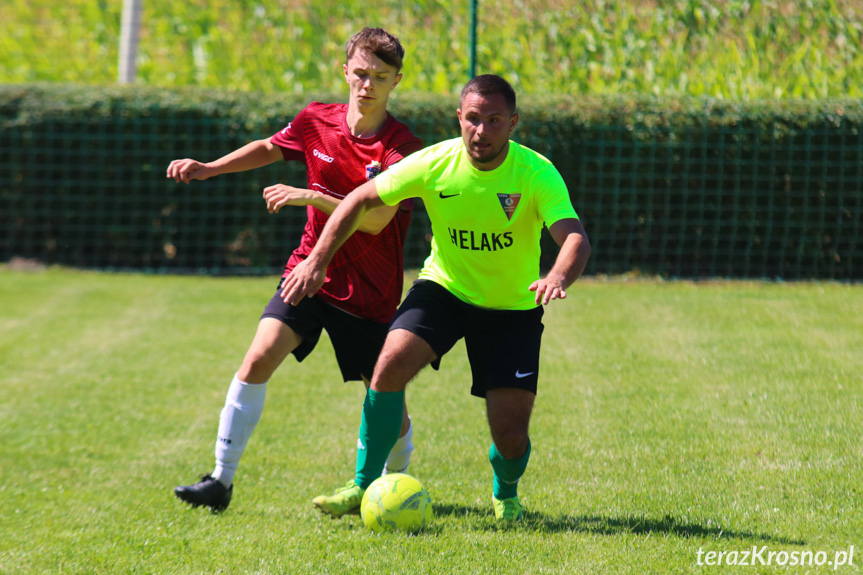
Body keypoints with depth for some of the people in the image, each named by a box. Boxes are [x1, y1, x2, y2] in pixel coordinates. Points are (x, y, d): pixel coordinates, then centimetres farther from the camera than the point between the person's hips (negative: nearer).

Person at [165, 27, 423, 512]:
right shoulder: (317, 122, 0)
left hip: (371, 293, -3)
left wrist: (309, 196, -29)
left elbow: (375, 220, -25)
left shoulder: (403, 148, -14)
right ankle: (221, 481, -11)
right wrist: (209, 168, 17)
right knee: (259, 359, -17)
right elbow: (270, 148, 22)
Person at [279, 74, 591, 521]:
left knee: (511, 434, -9)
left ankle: (505, 492, 29)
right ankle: (364, 485, -9)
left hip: (513, 308, -1)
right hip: (444, 287, 1)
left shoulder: (536, 174, -22)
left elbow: (576, 238, -35)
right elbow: (359, 201, -5)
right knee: (392, 362, -26)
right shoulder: (434, 164, -16)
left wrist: (558, 277, -58)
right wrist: (316, 262, -12)